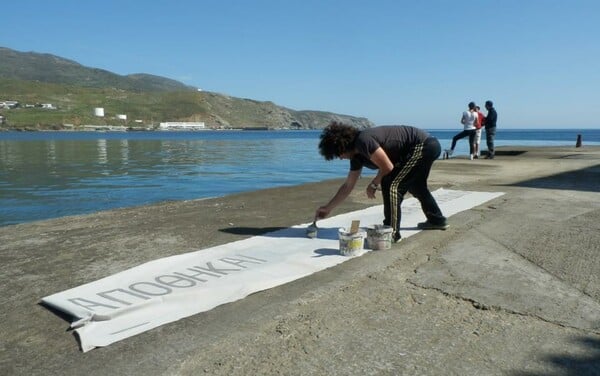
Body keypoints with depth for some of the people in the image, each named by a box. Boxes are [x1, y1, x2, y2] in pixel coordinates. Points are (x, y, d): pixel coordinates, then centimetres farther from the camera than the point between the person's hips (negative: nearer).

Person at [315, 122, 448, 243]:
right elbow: (348, 186, 13)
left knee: (390, 183, -15)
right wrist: (328, 208, 16)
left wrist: (373, 185, -5)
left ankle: (392, 232, -9)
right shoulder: (357, 156, 7)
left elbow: (388, 167, -22)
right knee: (415, 186, 28)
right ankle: (436, 220, 46)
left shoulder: (364, 141, -23)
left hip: (423, 146, -11)